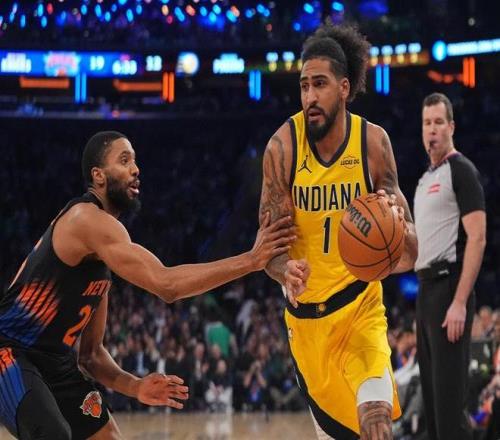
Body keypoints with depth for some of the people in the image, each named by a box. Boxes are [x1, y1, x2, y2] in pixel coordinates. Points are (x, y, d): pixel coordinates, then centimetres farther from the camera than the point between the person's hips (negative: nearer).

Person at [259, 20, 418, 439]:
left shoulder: (373, 141, -11)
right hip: (305, 311, 1)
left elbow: (407, 256, -6)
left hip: (360, 304, -1)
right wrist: (286, 270, -32)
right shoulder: (283, 146, -12)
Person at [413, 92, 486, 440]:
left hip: (449, 288, -9)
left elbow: (477, 238, -15)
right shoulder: (427, 178, 19)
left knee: (449, 395, -12)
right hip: (427, 289, 9)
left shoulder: (461, 170, -7)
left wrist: (459, 303, -22)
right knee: (431, 393, 11)